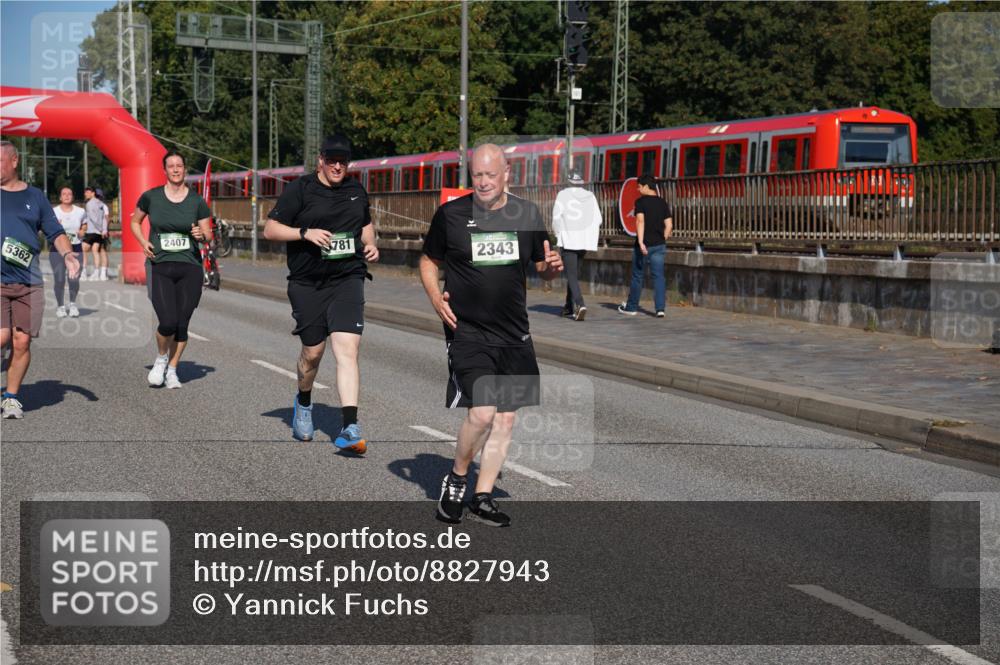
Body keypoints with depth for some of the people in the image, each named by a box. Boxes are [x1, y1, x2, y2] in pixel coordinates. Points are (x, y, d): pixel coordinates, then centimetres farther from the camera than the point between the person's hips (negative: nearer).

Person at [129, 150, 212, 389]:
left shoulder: (197, 201, 4)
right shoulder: (151, 197, 3)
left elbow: (208, 233, 11)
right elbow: (135, 222, 18)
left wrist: (201, 235, -13)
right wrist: (143, 242, 1)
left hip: (190, 268, 1)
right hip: (160, 268, -1)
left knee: (182, 325, 2)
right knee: (168, 323, -15)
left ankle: (172, 370, 21)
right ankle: (161, 358, 15)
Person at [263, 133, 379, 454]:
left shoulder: (356, 191, 12)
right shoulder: (299, 190, -2)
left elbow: (366, 223, 30)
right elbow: (270, 229, -2)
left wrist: (370, 246, 10)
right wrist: (305, 232, -16)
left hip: (347, 280, 2)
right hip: (307, 283, -2)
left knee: (347, 349, -14)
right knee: (312, 351, 8)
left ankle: (349, 427, -20)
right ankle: (303, 403, 41)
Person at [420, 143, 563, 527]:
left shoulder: (527, 215, 5)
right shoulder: (450, 214, -3)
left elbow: (541, 267, 16)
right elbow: (429, 261, 10)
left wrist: (552, 267, -8)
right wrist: (435, 296, -8)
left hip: (514, 335, 4)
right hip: (467, 331, -4)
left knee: (505, 418, 6)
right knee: (482, 412, -16)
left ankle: (483, 499, 19)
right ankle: (456, 478, 10)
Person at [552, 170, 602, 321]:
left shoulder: (563, 194, -5)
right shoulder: (590, 196, 6)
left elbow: (557, 216, -8)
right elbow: (598, 219, 3)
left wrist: (558, 232, 9)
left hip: (568, 238, -4)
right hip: (585, 240, 4)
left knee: (571, 275, -5)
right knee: (574, 273, 18)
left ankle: (580, 304, -24)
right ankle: (569, 307, 25)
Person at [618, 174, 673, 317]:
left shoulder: (641, 202, -7)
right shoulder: (663, 203, 8)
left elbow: (640, 221, -19)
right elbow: (669, 226, 6)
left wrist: (641, 242, -24)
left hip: (644, 244, -4)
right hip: (659, 245, 4)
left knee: (637, 276, 8)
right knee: (658, 276, 2)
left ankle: (631, 307, 19)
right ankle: (660, 308, -7)